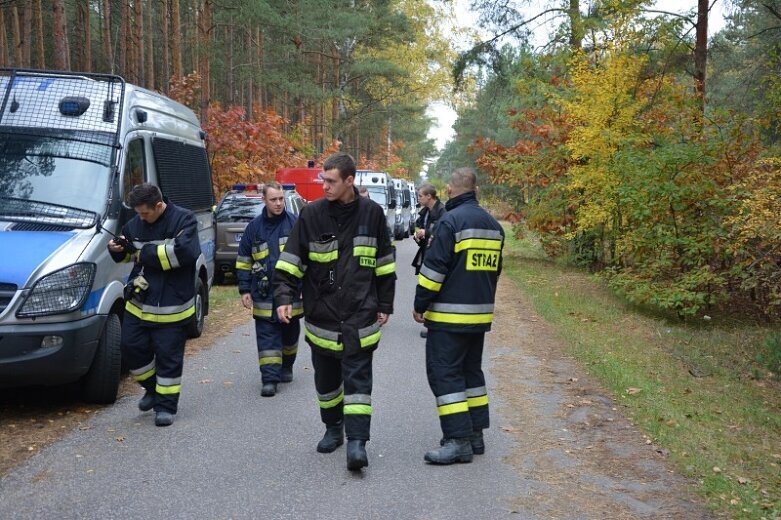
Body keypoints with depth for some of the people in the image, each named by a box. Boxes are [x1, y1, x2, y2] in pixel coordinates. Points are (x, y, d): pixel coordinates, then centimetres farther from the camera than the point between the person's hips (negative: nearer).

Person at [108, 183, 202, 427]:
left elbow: (184, 251, -25)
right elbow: (127, 255, 23)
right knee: (131, 347, 6)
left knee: (168, 357, 0)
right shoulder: (135, 224, 9)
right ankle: (153, 388, 30)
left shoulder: (183, 219, -9)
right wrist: (117, 249, -2)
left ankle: (166, 406, 13)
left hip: (171, 307, -6)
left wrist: (144, 252, -20)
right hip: (138, 303, 6)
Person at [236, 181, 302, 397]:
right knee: (267, 336, -1)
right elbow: (243, 260, 9)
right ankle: (270, 378, 2)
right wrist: (244, 289, 4)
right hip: (264, 294, 0)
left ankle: (286, 367, 36)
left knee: (290, 332, 15)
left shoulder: (295, 223, -3)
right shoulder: (254, 227, 2)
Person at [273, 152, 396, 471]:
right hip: (321, 314, 2)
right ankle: (333, 429, 32)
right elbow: (290, 261, -2)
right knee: (326, 379, 14)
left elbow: (384, 264, 7)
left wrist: (384, 304, 7)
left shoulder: (372, 213, -1)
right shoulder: (312, 214, -2)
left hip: (360, 315, -2)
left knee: (357, 378, -6)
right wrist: (284, 296, -15)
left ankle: (357, 441, -6)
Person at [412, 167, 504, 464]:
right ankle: (475, 434, 22)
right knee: (471, 371, 17)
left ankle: (458, 440, -7)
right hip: (480, 314, 8)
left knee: (444, 374, -4)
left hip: (448, 316, -8)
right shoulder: (493, 224, 11)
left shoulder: (451, 221, -14)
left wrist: (420, 305, -7)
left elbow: (434, 269, -16)